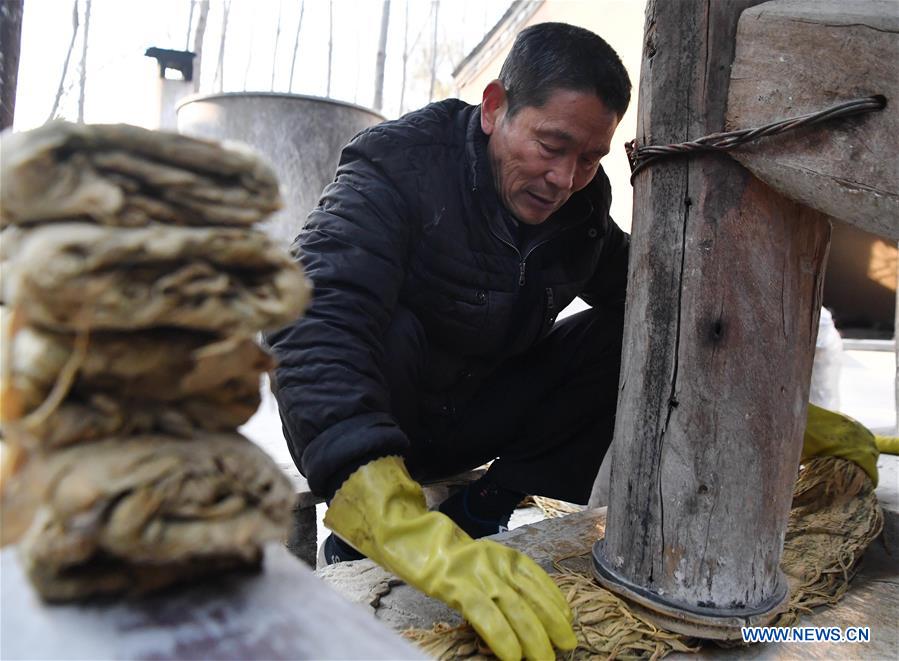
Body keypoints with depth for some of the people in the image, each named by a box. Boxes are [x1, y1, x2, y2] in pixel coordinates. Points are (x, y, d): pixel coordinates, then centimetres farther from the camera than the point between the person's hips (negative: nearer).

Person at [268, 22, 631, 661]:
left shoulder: (583, 200, -6)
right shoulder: (398, 165, -26)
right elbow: (312, 328, -42)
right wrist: (414, 536, -54)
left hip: (479, 412, 6)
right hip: (367, 420, -5)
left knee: (634, 338, -10)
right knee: (382, 330, -36)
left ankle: (479, 512, -7)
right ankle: (356, 539, -15)